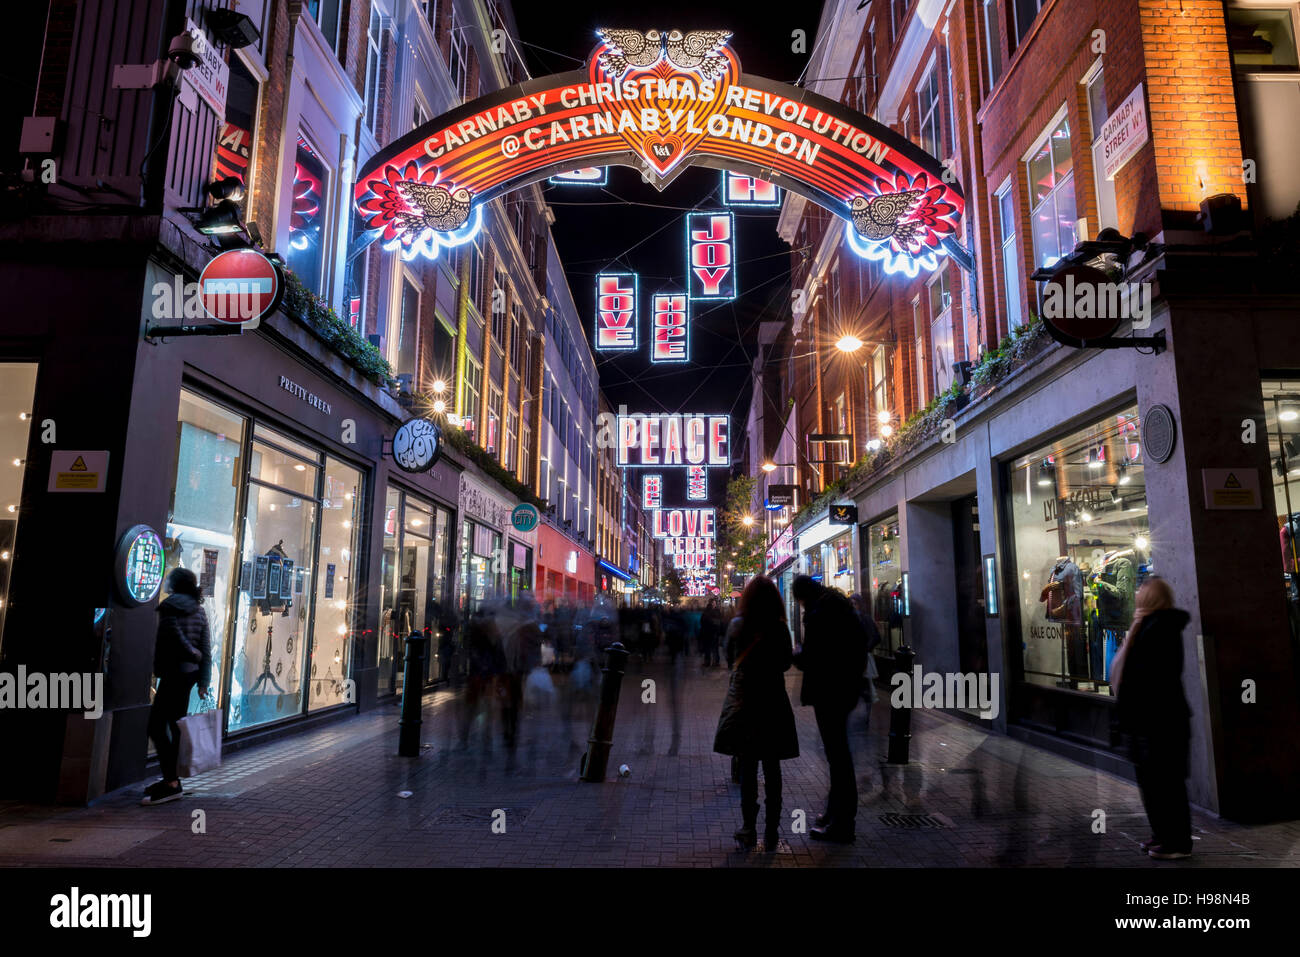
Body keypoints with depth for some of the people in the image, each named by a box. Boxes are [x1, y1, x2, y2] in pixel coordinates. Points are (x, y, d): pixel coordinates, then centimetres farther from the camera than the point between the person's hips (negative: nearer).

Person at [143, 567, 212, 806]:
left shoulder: (170, 605, -9)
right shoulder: (199, 610, 13)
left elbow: (176, 638, -19)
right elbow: (206, 648, 9)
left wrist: (193, 654, -2)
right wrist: (204, 681, 9)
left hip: (174, 673, -9)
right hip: (191, 673, 9)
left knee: (157, 726, -5)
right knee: (174, 725, 17)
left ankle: (171, 784, -6)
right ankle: (172, 777, 25)